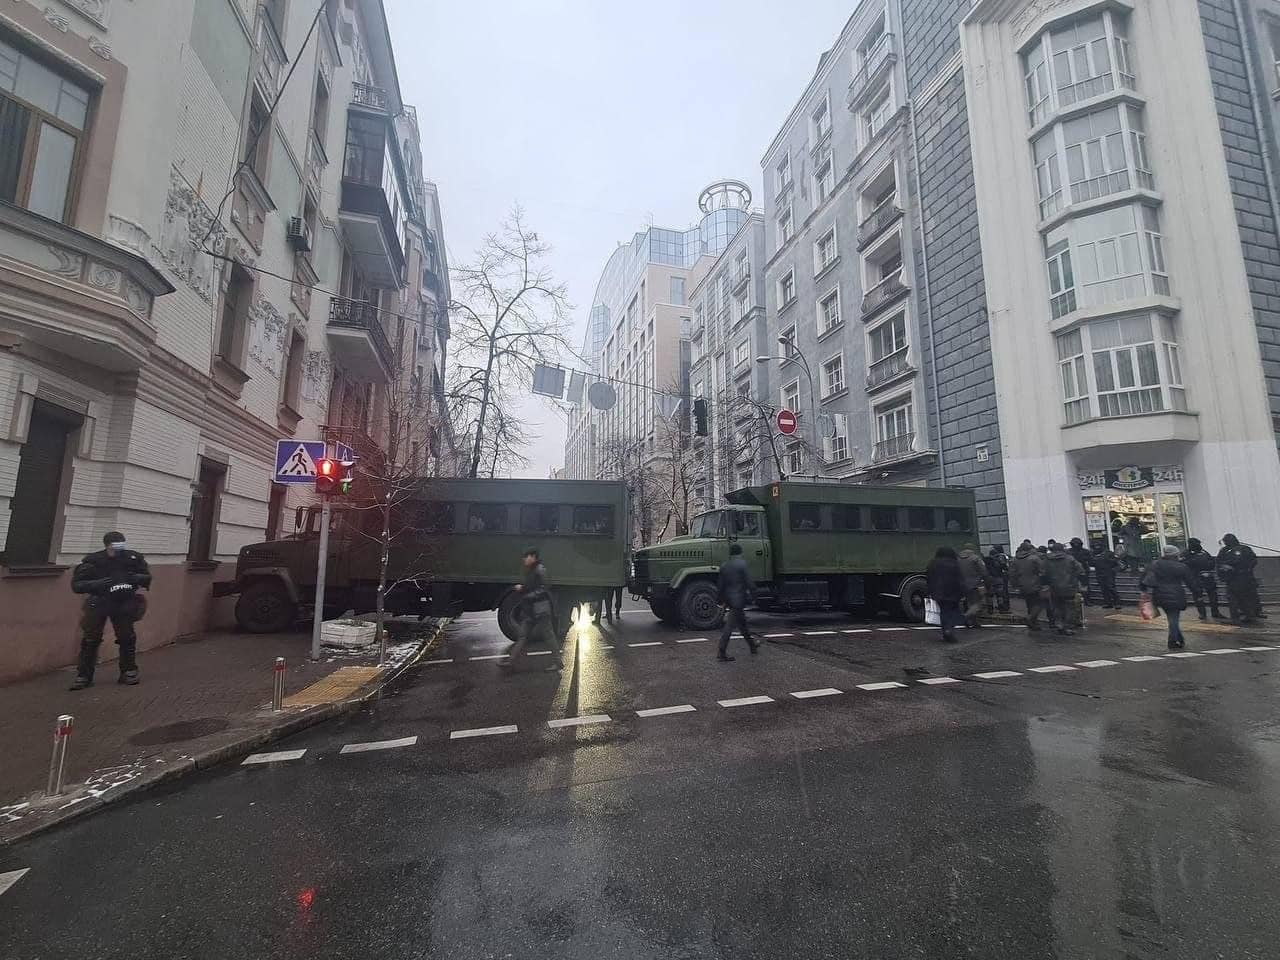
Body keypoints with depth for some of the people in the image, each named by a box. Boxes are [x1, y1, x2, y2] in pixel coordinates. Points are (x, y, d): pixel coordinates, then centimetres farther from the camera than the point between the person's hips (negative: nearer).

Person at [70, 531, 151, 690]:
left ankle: (129, 672, 17)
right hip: (98, 604, -1)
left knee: (127, 638, 5)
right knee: (90, 639, -2)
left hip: (124, 603, 2)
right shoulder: (92, 561, -14)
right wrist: (98, 584, -31)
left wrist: (135, 577, -23)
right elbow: (76, 585, -14)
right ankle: (83, 676, 11)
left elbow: (147, 578, -1)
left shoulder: (134, 558, -9)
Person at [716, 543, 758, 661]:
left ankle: (752, 645, 39)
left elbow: (721, 585, 9)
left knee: (742, 622, 22)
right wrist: (753, 591, 3)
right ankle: (721, 653, -3)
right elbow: (749, 583, -15)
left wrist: (722, 600, 16)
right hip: (739, 599, -7)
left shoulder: (723, 566, 5)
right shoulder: (742, 564, -13)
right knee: (729, 626, -5)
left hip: (728, 600, 7)